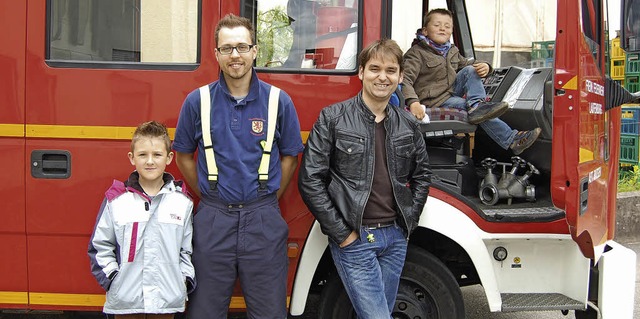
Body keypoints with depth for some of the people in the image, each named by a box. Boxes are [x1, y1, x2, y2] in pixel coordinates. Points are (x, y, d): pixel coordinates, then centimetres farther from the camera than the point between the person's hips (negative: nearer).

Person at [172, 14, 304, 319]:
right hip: (212, 221, 1)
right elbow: (184, 155, 10)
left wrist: (266, 201, 5)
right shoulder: (197, 101, 0)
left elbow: (289, 156, 8)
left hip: (263, 222, 0)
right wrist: (208, 197, 7)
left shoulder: (279, 101, -1)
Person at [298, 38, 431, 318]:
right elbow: (310, 180, -10)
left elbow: (422, 175, 19)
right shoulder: (332, 118, -7)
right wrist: (340, 233, -12)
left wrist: (408, 222, 7)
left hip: (395, 237, 5)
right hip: (353, 239, -5)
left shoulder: (408, 124, 7)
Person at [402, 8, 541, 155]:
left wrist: (485, 66, -1)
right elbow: (405, 79, -21)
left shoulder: (452, 51, 15)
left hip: (452, 93, 8)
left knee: (470, 70, -8)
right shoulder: (416, 53, -10)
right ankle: (512, 140, -22)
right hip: (436, 102, -8)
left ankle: (477, 106, -27)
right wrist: (413, 102, -40)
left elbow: (467, 63, 25)